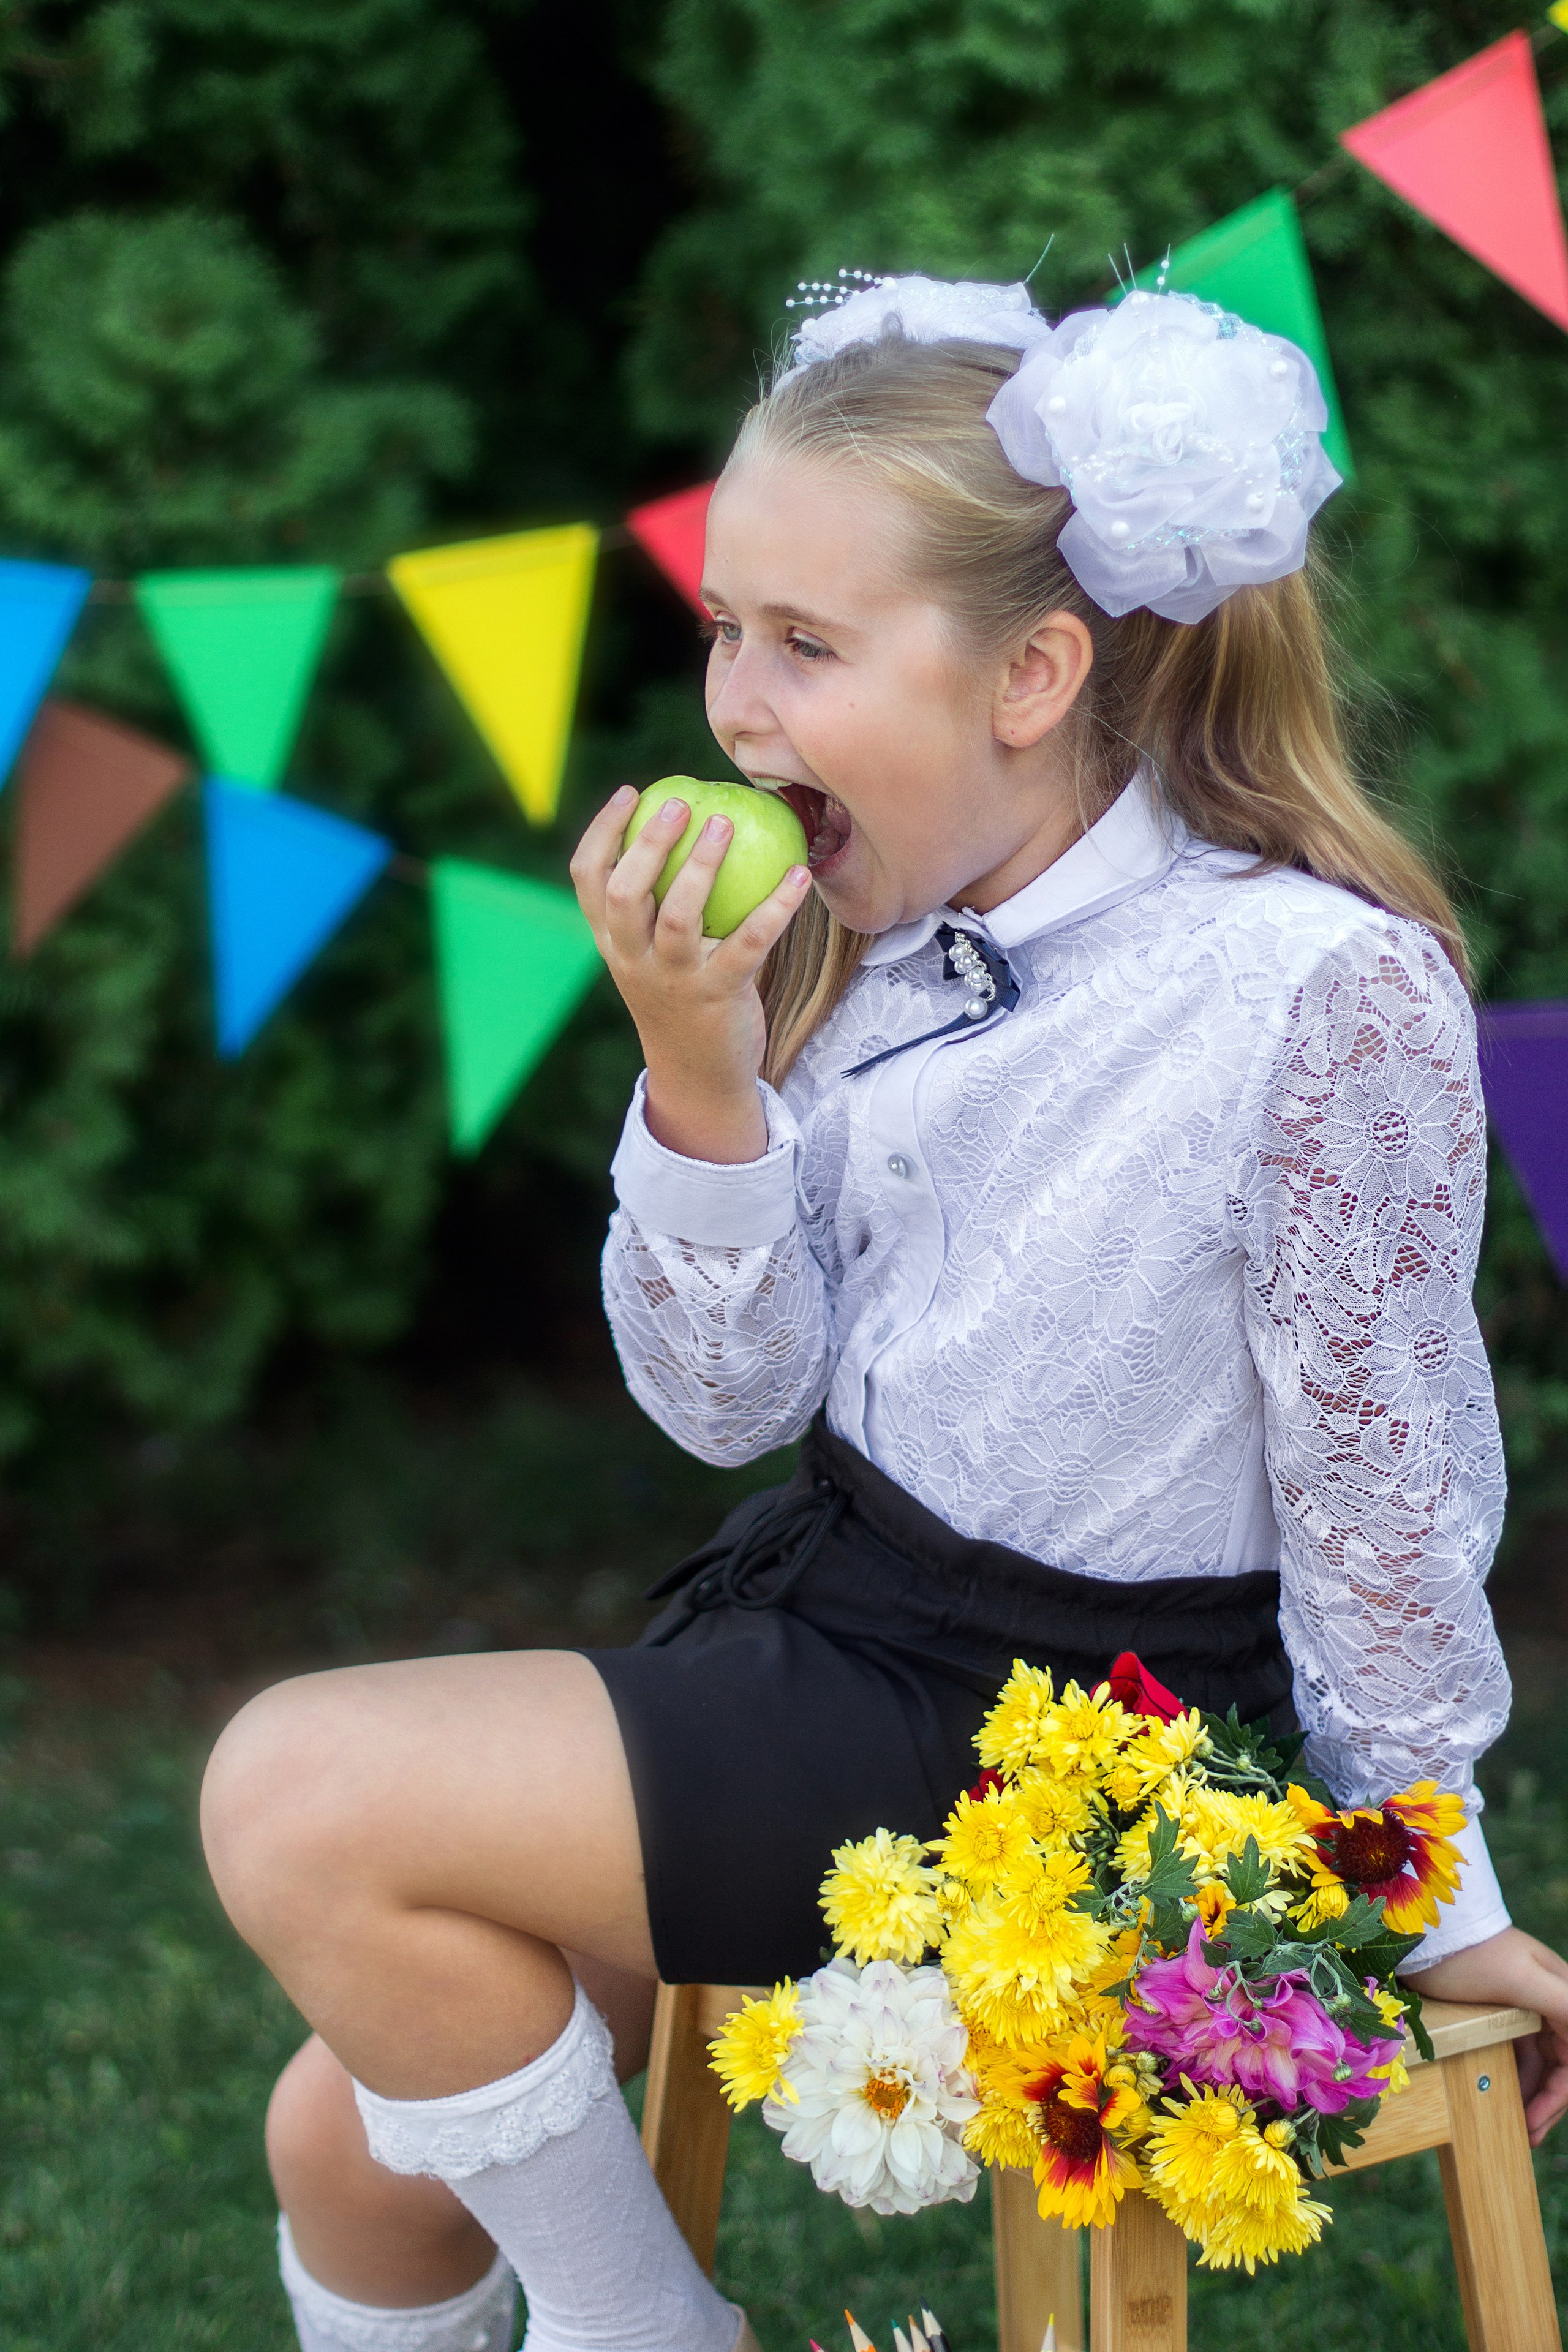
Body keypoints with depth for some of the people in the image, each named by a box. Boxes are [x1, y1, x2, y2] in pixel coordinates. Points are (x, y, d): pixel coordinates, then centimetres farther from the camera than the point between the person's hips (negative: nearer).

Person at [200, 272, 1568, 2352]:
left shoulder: (1321, 988, -23)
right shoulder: (862, 927, -2)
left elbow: (1377, 1492, -14)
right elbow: (730, 1401, -1)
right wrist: (697, 1068, -17)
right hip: (830, 1595, 7)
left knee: (307, 1802, -17)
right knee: (355, 2133, 2)